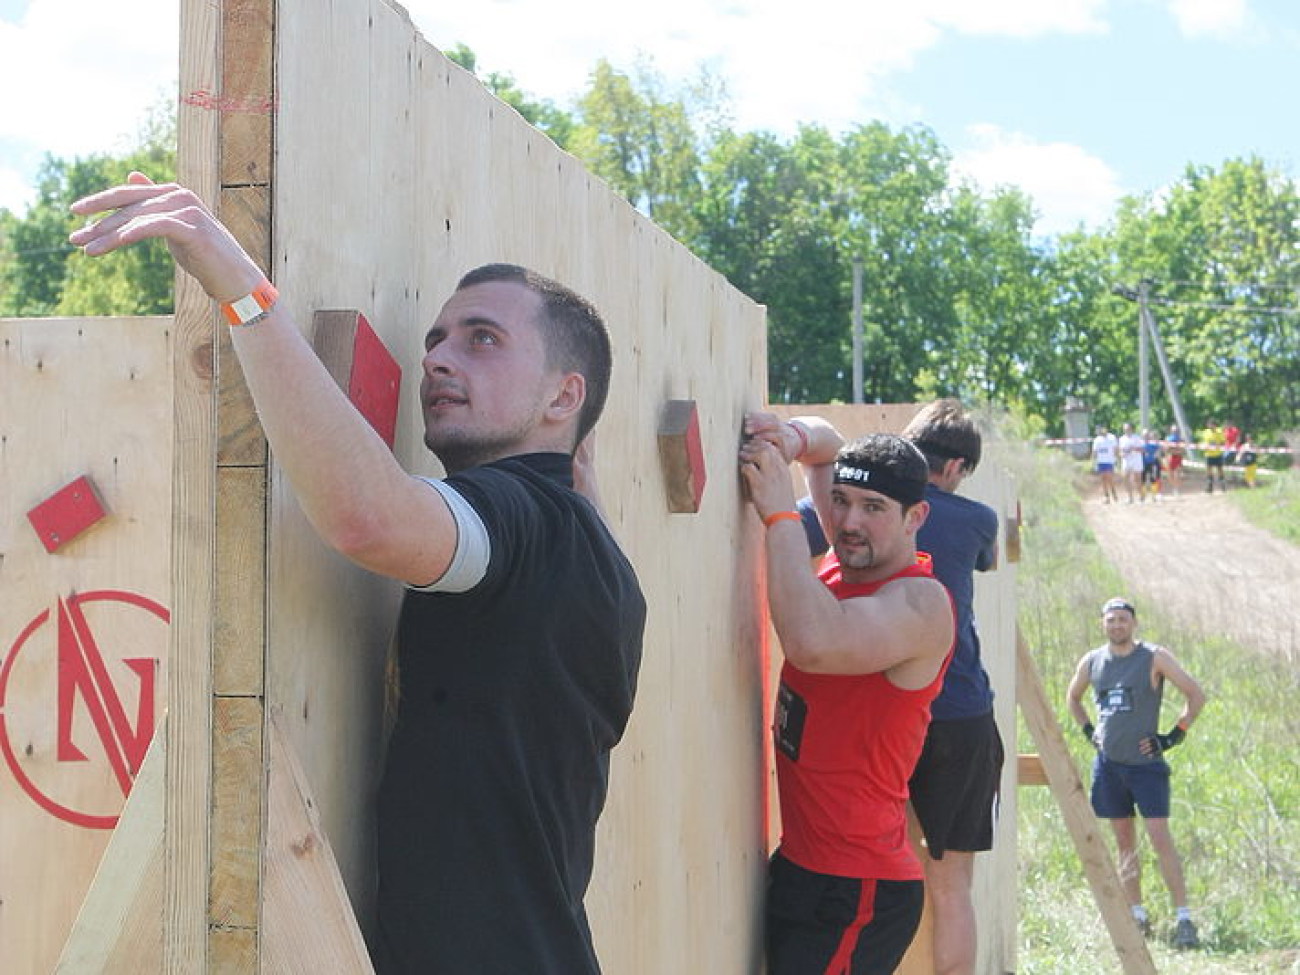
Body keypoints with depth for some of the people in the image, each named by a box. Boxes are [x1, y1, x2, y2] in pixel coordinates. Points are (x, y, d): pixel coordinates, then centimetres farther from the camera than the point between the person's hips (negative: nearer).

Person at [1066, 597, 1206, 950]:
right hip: (1108, 763, 5)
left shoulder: (1154, 657, -5)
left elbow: (1196, 695, -4)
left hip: (1145, 763, -5)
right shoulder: (1092, 661, 8)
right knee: (1124, 842, 7)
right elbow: (1072, 697, 27)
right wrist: (1088, 731, 14)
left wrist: (1174, 736, -7)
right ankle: (1138, 917, 12)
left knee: (1160, 837, -12)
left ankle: (1184, 918, -12)